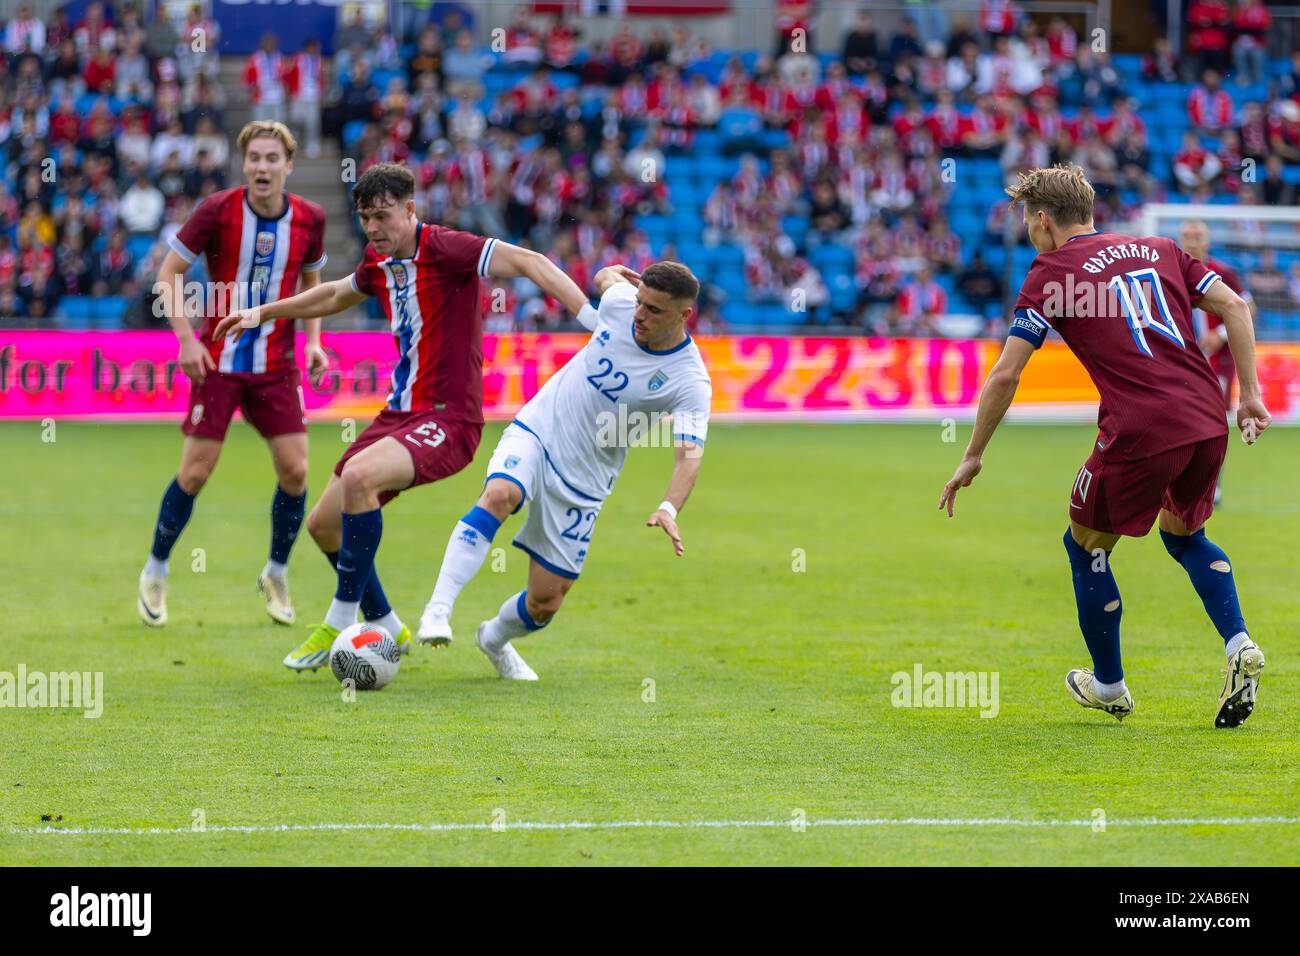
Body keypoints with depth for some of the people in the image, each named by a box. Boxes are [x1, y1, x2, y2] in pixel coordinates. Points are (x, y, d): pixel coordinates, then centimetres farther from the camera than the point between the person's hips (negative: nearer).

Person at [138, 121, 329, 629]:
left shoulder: (310, 219, -2)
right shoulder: (217, 210, -12)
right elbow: (168, 273, -5)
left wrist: (313, 340, 2)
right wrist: (186, 338, -15)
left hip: (276, 365, 3)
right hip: (219, 359, -3)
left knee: (294, 471, -4)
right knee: (195, 472, -4)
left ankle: (277, 574, 19)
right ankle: (155, 573, 15)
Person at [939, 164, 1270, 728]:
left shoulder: (1051, 273, 2)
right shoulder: (1158, 250, 17)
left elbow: (1005, 375, -2)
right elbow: (1233, 307, 10)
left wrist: (973, 458, 6)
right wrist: (1249, 395, 13)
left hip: (1138, 433, -6)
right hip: (1208, 422, 6)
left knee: (1086, 548, 18)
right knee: (1184, 534, 30)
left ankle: (1109, 687, 28)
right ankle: (1239, 645, 9)